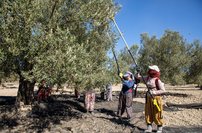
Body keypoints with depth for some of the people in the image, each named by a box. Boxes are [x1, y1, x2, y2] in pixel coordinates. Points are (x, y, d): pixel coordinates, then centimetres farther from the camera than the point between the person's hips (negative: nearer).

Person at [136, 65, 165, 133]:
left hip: (156, 98, -6)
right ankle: (149, 127, 22)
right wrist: (137, 72, -4)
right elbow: (139, 77, 15)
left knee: (156, 114, 3)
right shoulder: (148, 78, 2)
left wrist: (154, 92, -22)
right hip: (148, 98, 6)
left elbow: (163, 90, -15)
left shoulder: (157, 80, -16)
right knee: (148, 113, 10)